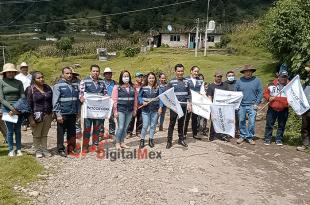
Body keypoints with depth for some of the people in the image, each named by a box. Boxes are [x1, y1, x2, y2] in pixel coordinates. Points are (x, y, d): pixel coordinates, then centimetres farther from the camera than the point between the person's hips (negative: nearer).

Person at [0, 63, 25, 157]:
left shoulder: (19, 82, 5)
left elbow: (22, 96, -1)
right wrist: (12, 108, -14)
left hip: (18, 109, 2)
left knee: (18, 130, 7)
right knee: (10, 130, 1)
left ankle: (19, 149, 17)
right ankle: (11, 150, 14)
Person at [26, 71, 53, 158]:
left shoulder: (47, 87, 7)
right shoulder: (30, 89, -6)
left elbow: (51, 101, 12)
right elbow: (29, 104, -8)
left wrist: (51, 114, 9)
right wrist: (31, 118, -12)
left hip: (47, 115, 4)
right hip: (37, 116, -4)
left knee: (44, 134, 12)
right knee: (37, 135, 6)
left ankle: (44, 149, 21)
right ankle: (38, 150, 19)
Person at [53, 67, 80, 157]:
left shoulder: (74, 85, 12)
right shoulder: (58, 85, -5)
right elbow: (55, 101, -10)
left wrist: (78, 112, 13)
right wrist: (58, 114, -14)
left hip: (73, 114, 5)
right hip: (62, 114, -5)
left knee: (72, 133, 12)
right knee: (61, 133, 5)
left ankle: (71, 149, 24)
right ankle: (61, 150, 17)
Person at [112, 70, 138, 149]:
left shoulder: (133, 88, 8)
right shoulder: (117, 87, -3)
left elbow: (135, 100, 11)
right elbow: (114, 100, -6)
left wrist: (135, 110, 9)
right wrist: (115, 111, -9)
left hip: (130, 111, 4)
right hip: (120, 110, -4)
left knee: (125, 128, 10)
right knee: (120, 127, -4)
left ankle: (122, 142, 22)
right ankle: (117, 143, 12)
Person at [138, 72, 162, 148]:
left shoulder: (157, 88, 2)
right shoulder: (143, 88, 1)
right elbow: (139, 97, 4)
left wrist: (160, 107, -6)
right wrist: (142, 102, -14)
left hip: (155, 110, 1)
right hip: (146, 110, -1)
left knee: (153, 125, 9)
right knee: (145, 126, -2)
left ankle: (151, 140, 24)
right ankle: (142, 140, 16)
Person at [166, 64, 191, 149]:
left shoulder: (186, 81, 8)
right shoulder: (172, 82, -2)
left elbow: (189, 94, 12)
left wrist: (189, 103, 4)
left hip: (183, 106, 3)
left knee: (181, 123, 13)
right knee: (172, 123, 2)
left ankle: (181, 139, 25)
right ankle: (169, 141, 9)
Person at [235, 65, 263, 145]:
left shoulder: (256, 80, 2)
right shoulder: (239, 81, 5)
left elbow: (260, 92, 2)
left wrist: (257, 103, -5)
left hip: (252, 105, -2)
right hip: (241, 105, 2)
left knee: (252, 122, -1)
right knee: (241, 122, 9)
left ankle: (250, 137, 14)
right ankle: (243, 136, 25)